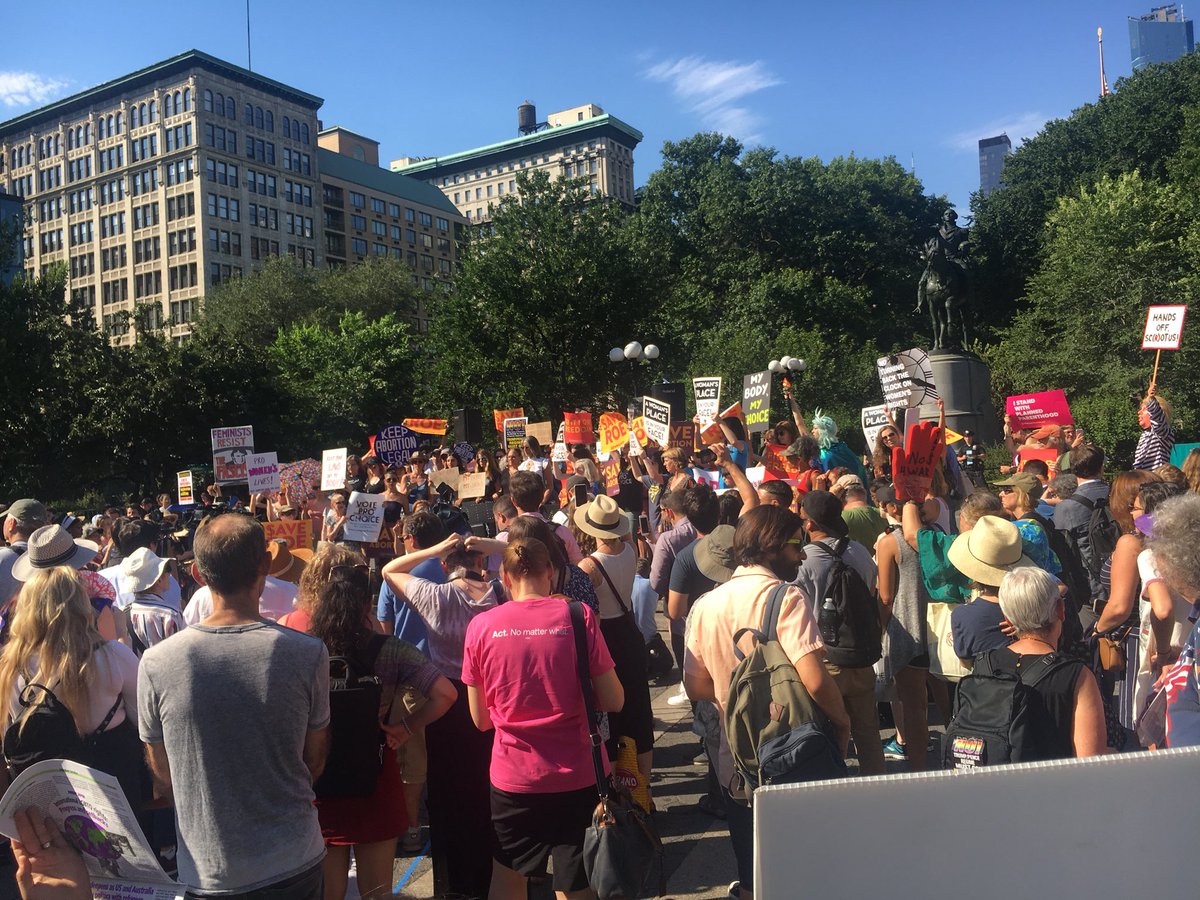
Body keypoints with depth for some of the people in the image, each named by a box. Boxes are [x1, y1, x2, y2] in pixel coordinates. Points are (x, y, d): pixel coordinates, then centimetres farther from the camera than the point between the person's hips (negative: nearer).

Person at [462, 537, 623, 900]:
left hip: (512, 777, 2)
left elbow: (481, 719, 2)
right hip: (576, 777, -1)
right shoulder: (577, 616, -10)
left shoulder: (481, 625, -6)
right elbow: (613, 701, -7)